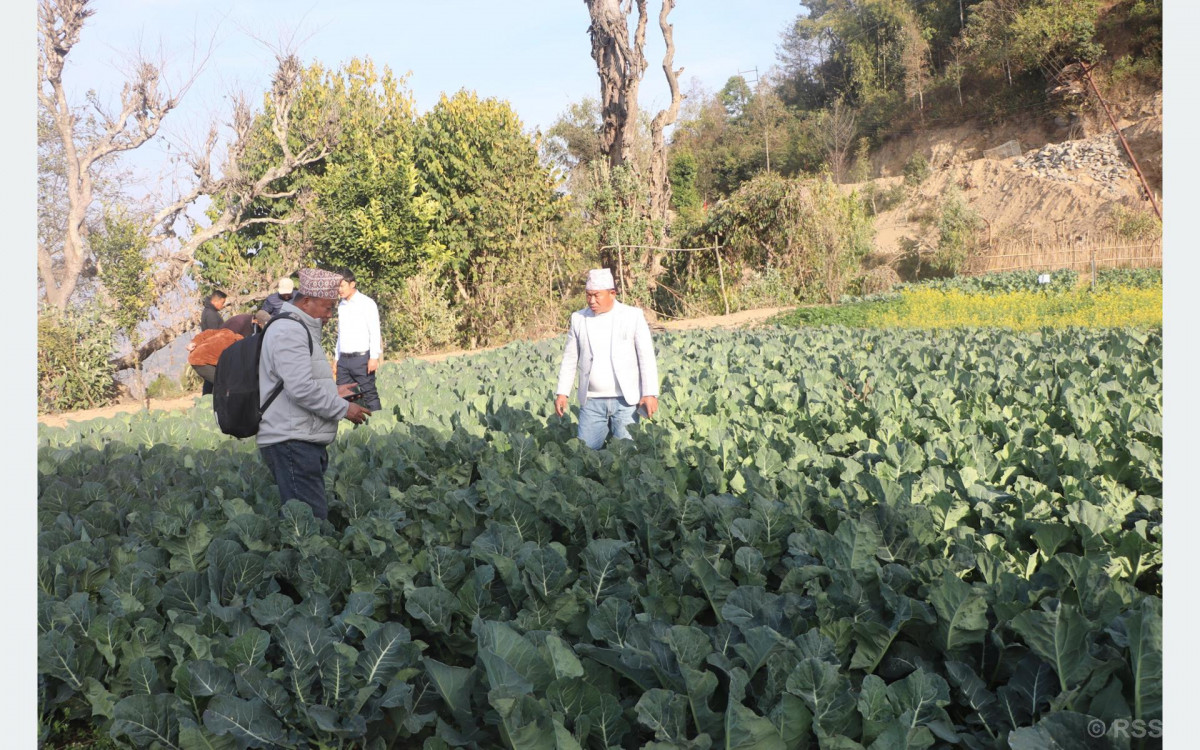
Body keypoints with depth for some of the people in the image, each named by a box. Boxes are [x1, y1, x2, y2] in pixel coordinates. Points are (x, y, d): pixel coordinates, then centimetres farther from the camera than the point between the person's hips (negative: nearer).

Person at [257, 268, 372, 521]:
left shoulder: (300, 330, 23)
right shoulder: (288, 331, -12)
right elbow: (301, 389, -20)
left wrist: (333, 393, 18)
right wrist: (343, 408, -11)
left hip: (304, 443, 11)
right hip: (291, 443, -11)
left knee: (314, 514, 9)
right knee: (312, 517, -14)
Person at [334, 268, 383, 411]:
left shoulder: (367, 303, -5)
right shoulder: (341, 305, 13)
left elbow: (375, 332, -8)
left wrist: (374, 357, -13)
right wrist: (337, 357, 15)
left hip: (361, 358, -6)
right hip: (344, 359, 6)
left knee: (369, 394, -3)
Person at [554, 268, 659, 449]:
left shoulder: (633, 316, 0)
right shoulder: (578, 318, 8)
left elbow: (647, 357, -3)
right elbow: (569, 359, 11)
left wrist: (650, 393, -10)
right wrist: (562, 393, 3)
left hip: (626, 400, -2)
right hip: (591, 402, 3)